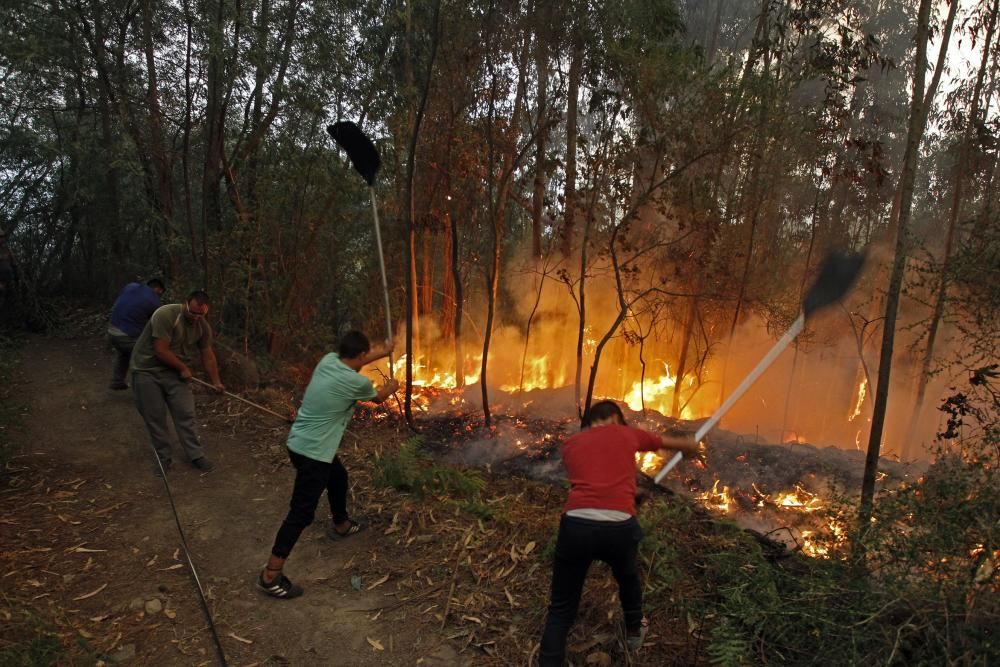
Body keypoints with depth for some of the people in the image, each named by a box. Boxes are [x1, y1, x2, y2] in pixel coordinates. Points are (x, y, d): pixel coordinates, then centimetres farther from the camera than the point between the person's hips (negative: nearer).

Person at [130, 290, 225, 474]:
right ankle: (164, 457, 16)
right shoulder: (165, 315, -26)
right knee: (155, 417, 2)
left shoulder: (203, 327, -6)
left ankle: (196, 455, 9)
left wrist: (216, 381, 10)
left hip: (174, 371, 4)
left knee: (185, 413, 0)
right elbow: (161, 351, -26)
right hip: (146, 371, -4)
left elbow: (208, 355, 6)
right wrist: (183, 368, -15)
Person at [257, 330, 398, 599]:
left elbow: (352, 361, 25)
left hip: (301, 442, 10)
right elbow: (378, 397, 5)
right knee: (301, 513, -3)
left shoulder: (328, 360, 0)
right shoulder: (356, 382, -19)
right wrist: (391, 386, 28)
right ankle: (270, 576, 3)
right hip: (311, 452, -9)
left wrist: (383, 352, 39)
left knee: (338, 477, 30)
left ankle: (341, 525, 53)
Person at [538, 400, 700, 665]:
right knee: (628, 577, 35)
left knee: (560, 610, 12)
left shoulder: (570, 443, 19)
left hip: (576, 524, 0)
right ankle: (635, 630, 58)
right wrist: (690, 447, 58)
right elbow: (672, 442, 35)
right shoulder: (628, 434, 17)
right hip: (619, 526, 1)